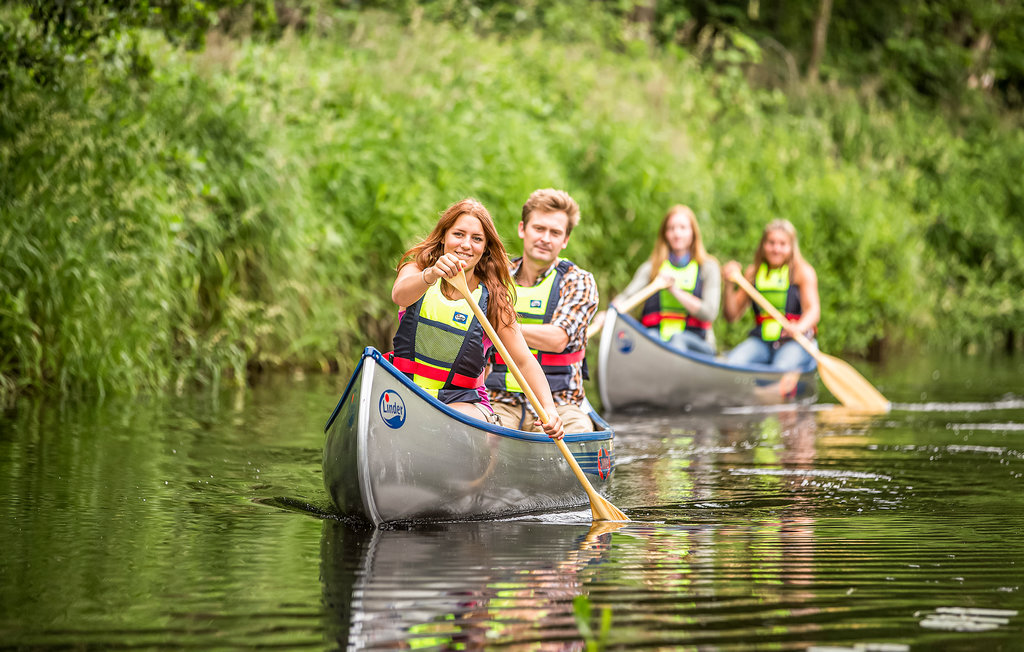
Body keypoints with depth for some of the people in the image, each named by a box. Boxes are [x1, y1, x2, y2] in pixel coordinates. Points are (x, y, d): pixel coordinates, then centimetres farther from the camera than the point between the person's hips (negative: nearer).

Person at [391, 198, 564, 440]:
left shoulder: (492, 299, 1)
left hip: (464, 403, 0)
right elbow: (400, 295, -24)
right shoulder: (416, 269, 1)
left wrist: (549, 410, -22)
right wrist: (430, 275, -48)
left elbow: (525, 361, -3)